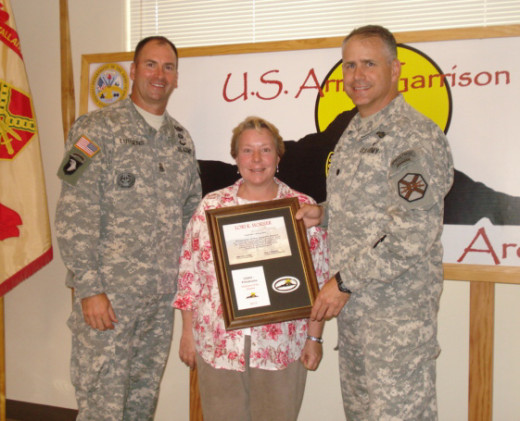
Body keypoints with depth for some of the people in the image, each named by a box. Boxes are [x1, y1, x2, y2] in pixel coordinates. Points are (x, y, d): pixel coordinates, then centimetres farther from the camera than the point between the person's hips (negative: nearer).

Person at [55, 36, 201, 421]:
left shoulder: (181, 139, 13)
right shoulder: (97, 129, -6)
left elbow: (193, 207, 21)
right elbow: (74, 216, -12)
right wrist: (88, 288, -16)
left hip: (163, 296, 6)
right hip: (108, 295, -6)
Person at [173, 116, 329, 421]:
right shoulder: (211, 207, 4)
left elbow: (319, 281, 2)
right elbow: (190, 275, 6)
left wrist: (315, 338, -1)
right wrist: (188, 333, 5)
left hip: (282, 347, -1)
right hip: (218, 344, 1)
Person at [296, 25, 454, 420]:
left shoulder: (416, 136, -16)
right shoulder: (354, 132, 13)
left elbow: (413, 235, -23)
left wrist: (344, 282, -19)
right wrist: (324, 213, 7)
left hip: (397, 310, -9)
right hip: (353, 304, 9)